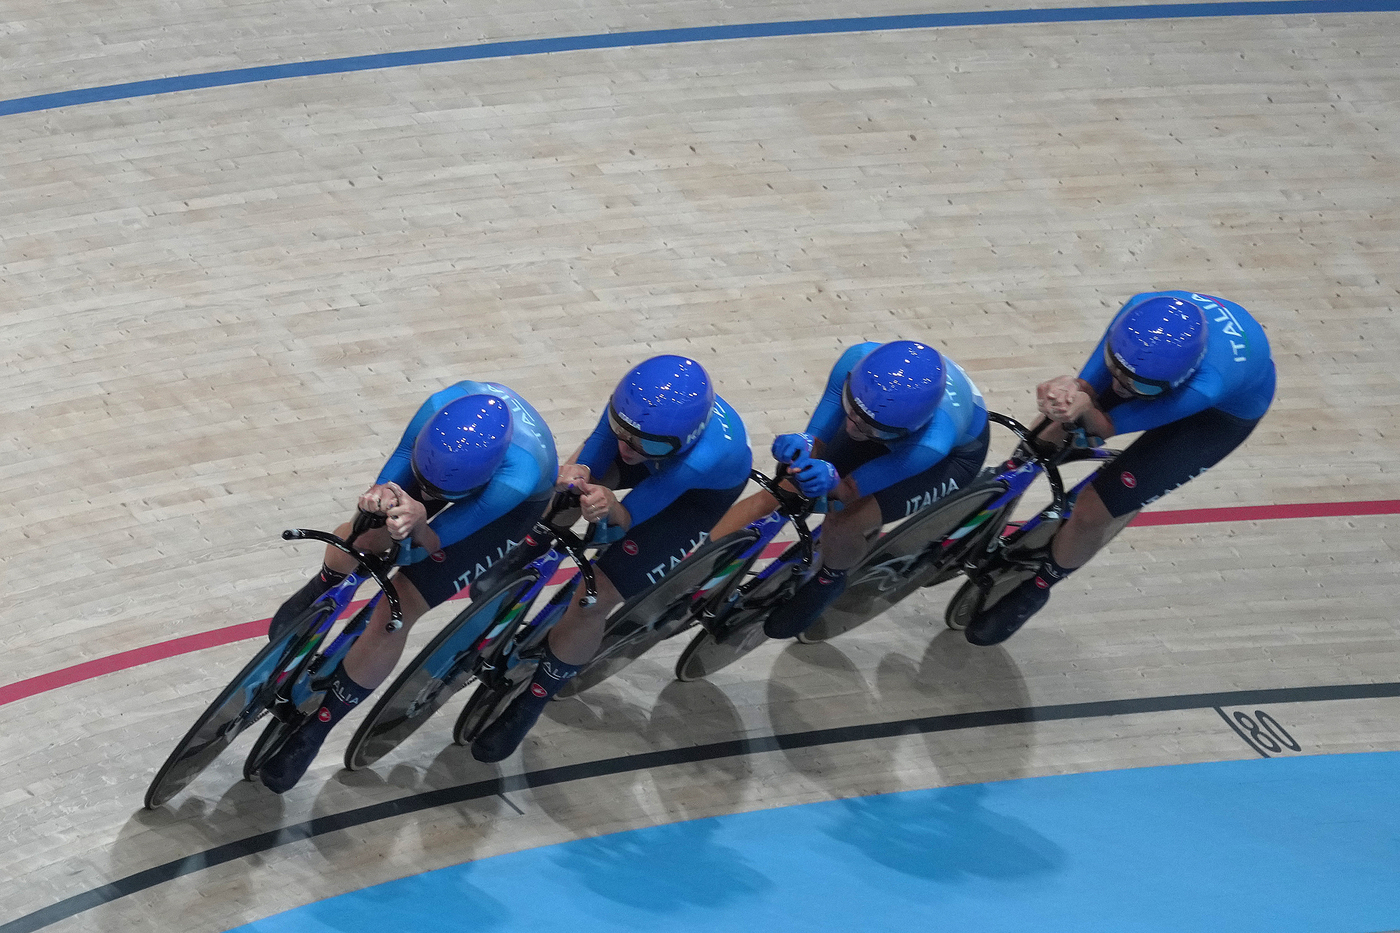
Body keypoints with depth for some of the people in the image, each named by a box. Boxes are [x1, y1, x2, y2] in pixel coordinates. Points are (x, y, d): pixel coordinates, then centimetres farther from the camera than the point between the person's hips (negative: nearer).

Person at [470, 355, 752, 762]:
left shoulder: (706, 456, -48)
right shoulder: (634, 403, -37)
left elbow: (629, 516, -37)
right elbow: (595, 454, -21)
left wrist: (611, 512, -59)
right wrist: (577, 473, -44)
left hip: (702, 494, -5)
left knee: (595, 598, -11)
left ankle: (527, 707, 8)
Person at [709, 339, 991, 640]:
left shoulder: (932, 444, -46)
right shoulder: (857, 361, -37)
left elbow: (850, 491, -33)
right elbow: (818, 439, -24)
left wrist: (831, 482, -56)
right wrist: (802, 446, -47)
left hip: (957, 453, -4)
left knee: (841, 527, -24)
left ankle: (829, 581, 9)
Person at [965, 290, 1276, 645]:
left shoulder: (1207, 385, -48)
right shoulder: (1139, 312, -37)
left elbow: (1105, 427, -33)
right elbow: (1089, 386, -24)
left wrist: (1084, 410, -55)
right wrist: (1069, 390, -47)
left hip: (1226, 411, -5)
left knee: (1093, 513, -11)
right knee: (1045, 440, 7)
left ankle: (1033, 590, 19)